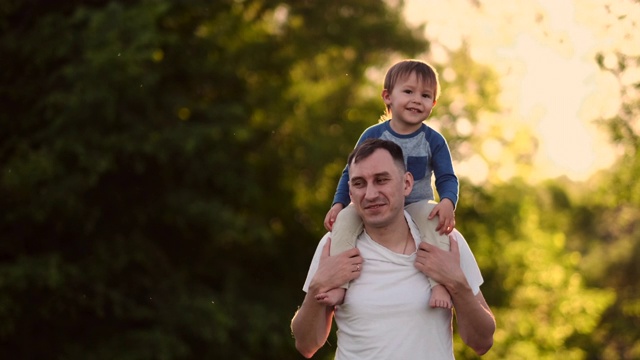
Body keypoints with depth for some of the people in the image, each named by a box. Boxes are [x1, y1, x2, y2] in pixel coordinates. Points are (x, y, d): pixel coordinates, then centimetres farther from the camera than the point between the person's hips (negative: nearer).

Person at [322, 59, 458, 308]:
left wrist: (447, 203, -26)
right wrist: (338, 203, -9)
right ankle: (338, 284, -28)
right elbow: (351, 174, 6)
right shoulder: (373, 135, 0)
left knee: (437, 222, -33)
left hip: (416, 206, -1)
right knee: (344, 219, -26)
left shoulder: (433, 141, -1)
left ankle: (440, 284, -34)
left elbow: (447, 178, -3)